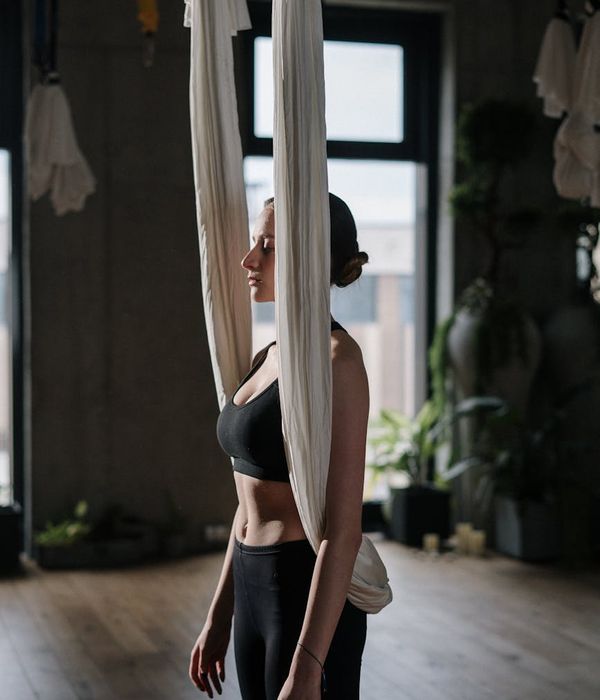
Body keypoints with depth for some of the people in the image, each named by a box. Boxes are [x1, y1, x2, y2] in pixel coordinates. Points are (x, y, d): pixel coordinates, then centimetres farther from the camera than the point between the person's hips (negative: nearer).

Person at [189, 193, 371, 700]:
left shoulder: (336, 358, -18)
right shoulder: (272, 356, 11)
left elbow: (344, 528, -22)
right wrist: (219, 617, 19)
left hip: (311, 598, -9)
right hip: (258, 591, 9)